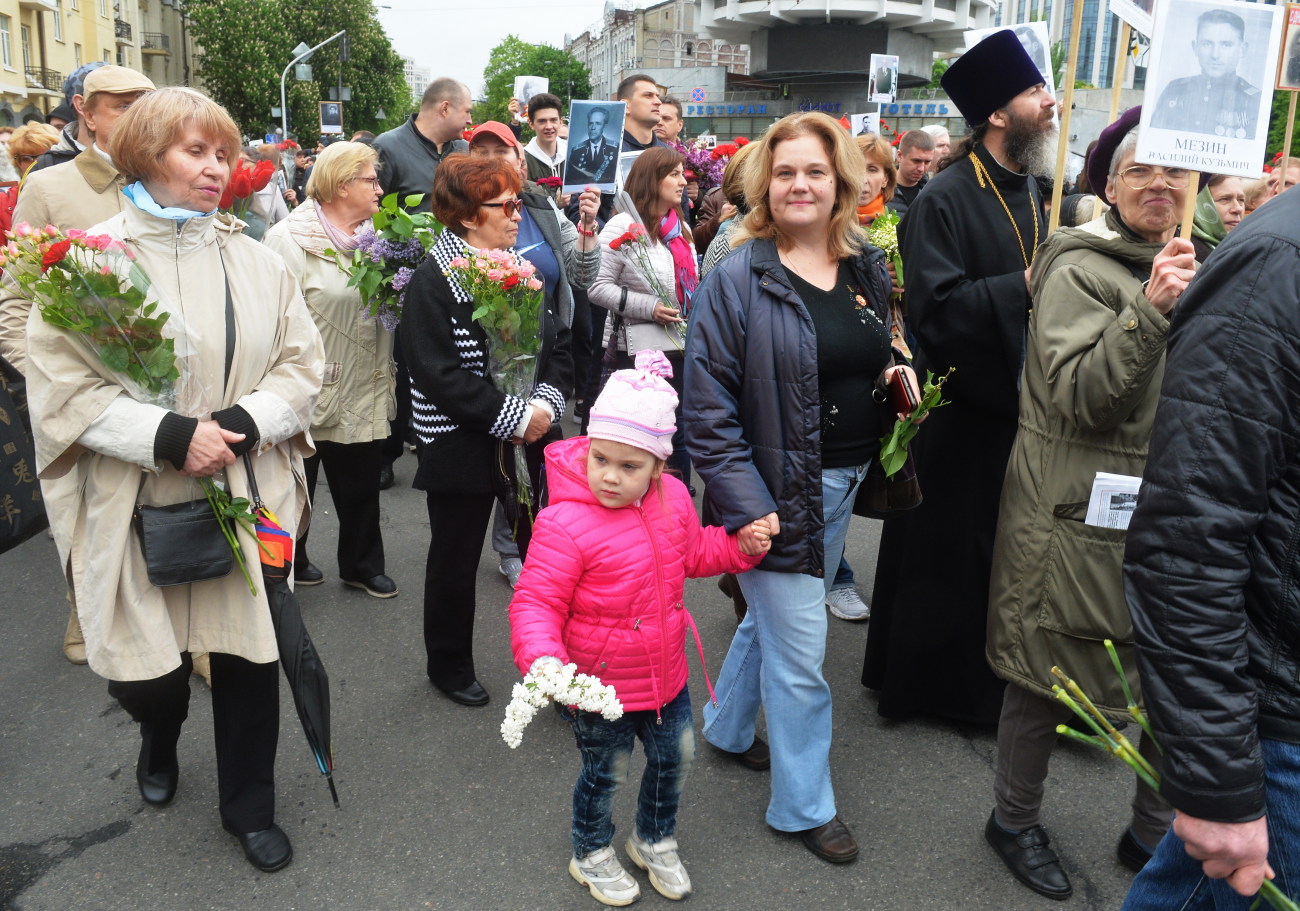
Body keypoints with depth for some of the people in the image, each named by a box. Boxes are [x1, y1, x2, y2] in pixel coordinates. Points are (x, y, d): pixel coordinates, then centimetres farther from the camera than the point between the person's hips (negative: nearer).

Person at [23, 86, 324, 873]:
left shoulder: (258, 261, 3)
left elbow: (302, 363, 4)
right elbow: (61, 384, -8)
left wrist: (241, 423, -13)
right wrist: (169, 436, -19)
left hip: (247, 498, 2)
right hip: (140, 505, -2)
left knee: (249, 654, 8)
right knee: (146, 670, 8)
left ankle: (250, 805, 31)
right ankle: (161, 737, 46)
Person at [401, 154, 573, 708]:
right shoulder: (433, 282, -13)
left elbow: (558, 342, 8)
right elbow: (440, 375, -20)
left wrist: (547, 403, -9)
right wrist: (514, 417, -20)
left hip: (528, 440, 5)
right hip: (462, 447, -5)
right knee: (455, 562, 12)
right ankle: (448, 666, 31)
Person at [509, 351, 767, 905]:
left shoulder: (673, 498, -7)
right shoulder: (565, 524, -28)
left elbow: (692, 553, 13)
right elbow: (535, 602, -25)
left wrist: (741, 545, -1)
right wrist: (542, 657, -42)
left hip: (665, 674, 6)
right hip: (599, 686, -6)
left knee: (676, 757, 22)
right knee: (606, 774, 16)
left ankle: (655, 842, 52)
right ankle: (592, 854, 47)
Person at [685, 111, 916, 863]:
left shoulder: (868, 269, 5)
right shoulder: (740, 278, -14)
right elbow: (707, 403, -15)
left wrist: (893, 374, -2)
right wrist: (745, 505, -19)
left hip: (845, 484, 6)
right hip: (778, 488, -6)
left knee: (773, 616, 23)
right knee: (800, 650, 2)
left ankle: (728, 726, 46)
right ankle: (805, 804, 22)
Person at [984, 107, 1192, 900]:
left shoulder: (1196, 268, 15)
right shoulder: (1079, 270, -10)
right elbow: (1076, 396, -19)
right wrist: (1149, 311, -29)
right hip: (1078, 515, -7)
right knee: (1050, 680, 6)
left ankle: (1155, 833, 33)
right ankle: (1015, 821, 29)